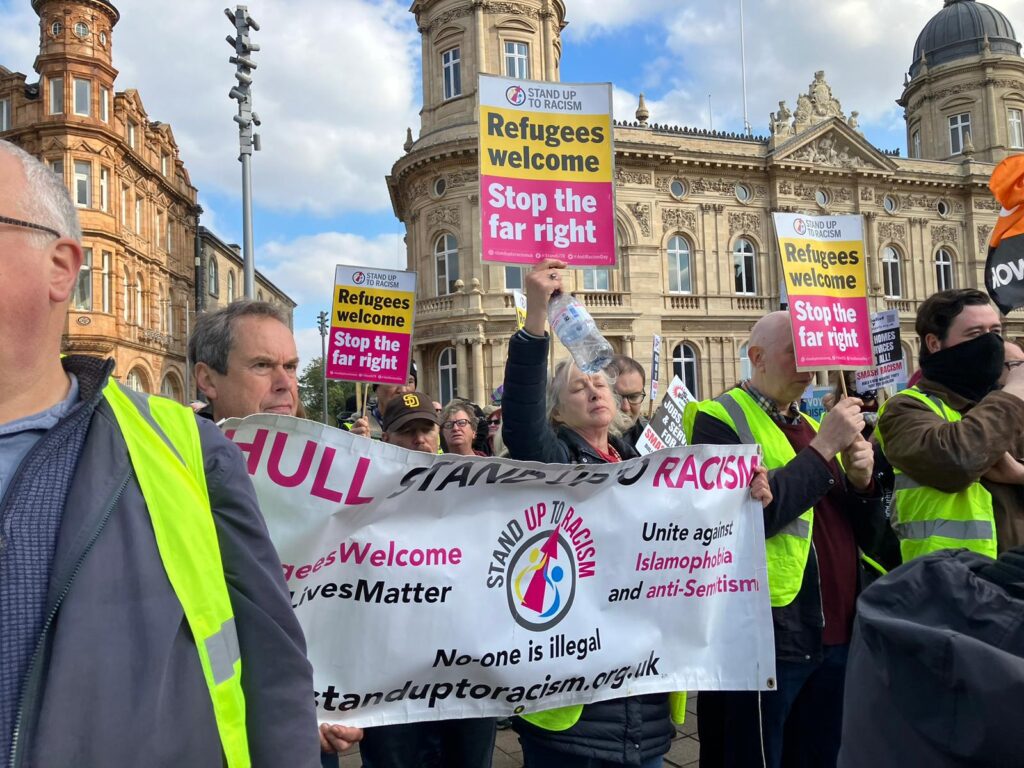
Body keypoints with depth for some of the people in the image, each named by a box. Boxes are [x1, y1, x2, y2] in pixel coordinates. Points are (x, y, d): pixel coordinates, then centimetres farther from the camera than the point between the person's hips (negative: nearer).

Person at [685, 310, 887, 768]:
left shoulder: (810, 426, 15)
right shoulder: (719, 420, -7)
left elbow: (870, 536, 16)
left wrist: (861, 479, -4)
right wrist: (823, 447, -18)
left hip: (836, 636, 8)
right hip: (767, 637, -7)